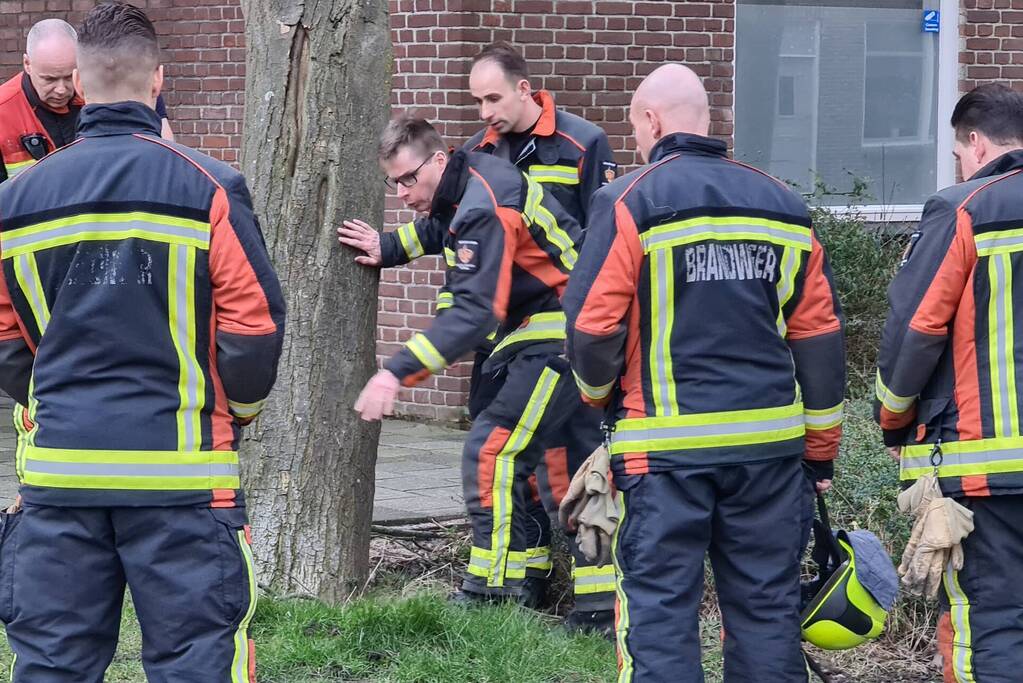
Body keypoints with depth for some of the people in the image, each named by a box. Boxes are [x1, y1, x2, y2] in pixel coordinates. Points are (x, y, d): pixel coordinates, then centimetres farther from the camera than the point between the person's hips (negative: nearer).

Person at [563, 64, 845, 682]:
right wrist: (822, 449, 17)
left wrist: (598, 392, 14)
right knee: (767, 607, 10)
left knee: (659, 608, -1)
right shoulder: (783, 205, 9)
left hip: (667, 446, -4)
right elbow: (819, 334, 10)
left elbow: (592, 323, -8)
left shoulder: (630, 202, -6)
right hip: (771, 445, 4)